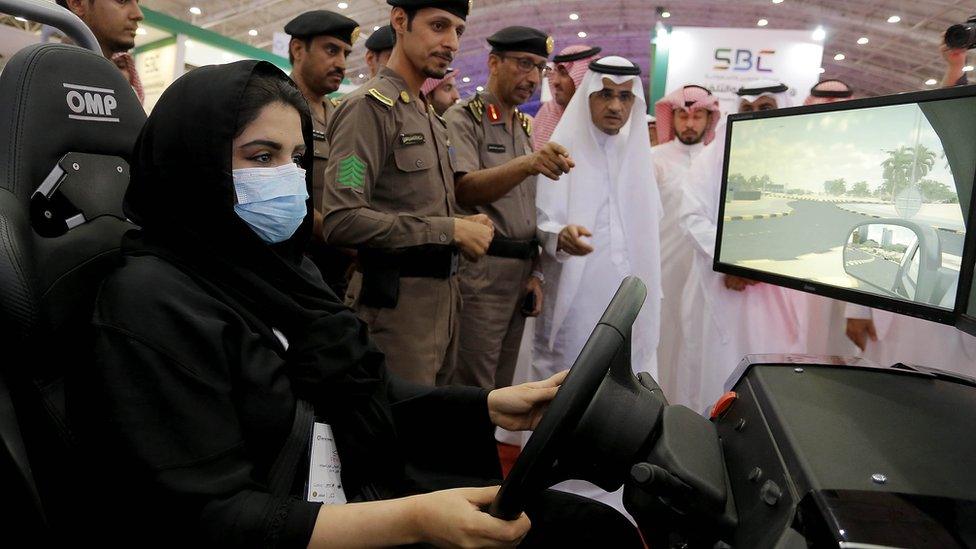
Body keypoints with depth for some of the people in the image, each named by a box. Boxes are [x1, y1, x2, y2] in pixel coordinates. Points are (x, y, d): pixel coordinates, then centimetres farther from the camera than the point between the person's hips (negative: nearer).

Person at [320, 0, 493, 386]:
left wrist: (466, 226, 3)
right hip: (397, 299, -9)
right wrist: (451, 229, -19)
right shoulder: (370, 106, -12)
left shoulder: (430, 115, 17)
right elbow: (341, 221, -23)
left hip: (443, 292, 9)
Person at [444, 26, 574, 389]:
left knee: (502, 387, 15)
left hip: (520, 273, 7)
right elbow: (463, 190, -23)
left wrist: (535, 272, 10)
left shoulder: (526, 129, 17)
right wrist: (527, 164, -38)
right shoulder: (463, 119, -6)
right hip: (479, 273, -7)